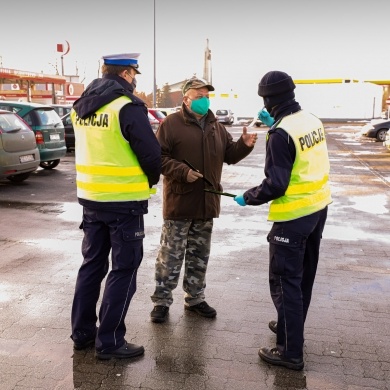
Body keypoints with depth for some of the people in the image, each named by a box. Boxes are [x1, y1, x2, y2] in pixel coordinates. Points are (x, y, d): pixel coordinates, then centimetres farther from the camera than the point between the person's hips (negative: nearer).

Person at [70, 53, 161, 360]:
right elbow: (151, 154, -15)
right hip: (124, 201, -7)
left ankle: (82, 332, 28)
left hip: (90, 197, 8)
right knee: (124, 269, 4)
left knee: (92, 263, 18)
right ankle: (109, 341, 11)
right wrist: (151, 179, 4)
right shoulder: (128, 106, -16)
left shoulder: (81, 107, 9)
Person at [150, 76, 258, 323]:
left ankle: (195, 298, 29)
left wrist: (244, 145, -2)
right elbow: (158, 156, -11)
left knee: (199, 256, 15)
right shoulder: (171, 124, -6)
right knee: (170, 255, 1)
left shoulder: (216, 126, 13)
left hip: (207, 202, 6)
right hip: (179, 201, -6)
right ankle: (162, 301, 15)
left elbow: (229, 155, 17)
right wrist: (182, 172, -22)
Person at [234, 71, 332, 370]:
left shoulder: (281, 133, -21)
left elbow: (275, 184, -22)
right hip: (318, 208, 9)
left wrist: (247, 198, -7)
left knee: (285, 282, 1)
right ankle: (291, 327, 39)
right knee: (303, 276, 21)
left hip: (293, 216, -9)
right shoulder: (312, 120, 4)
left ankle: (291, 351, 9)